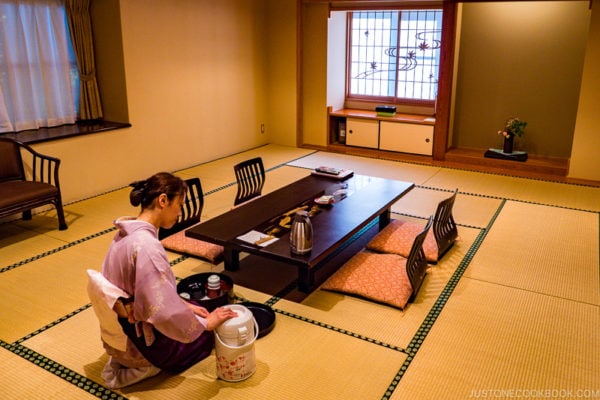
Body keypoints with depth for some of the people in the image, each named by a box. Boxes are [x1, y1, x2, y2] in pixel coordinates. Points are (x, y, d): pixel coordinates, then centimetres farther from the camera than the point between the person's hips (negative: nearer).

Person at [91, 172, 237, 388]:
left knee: (196, 309, 21)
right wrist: (205, 323, -18)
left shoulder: (128, 232, -1)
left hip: (120, 330, 8)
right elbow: (162, 310, -32)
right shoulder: (146, 245, -31)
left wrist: (185, 305, 3)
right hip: (136, 339, -8)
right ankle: (143, 365, 3)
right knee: (208, 335, 11)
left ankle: (128, 358, 16)